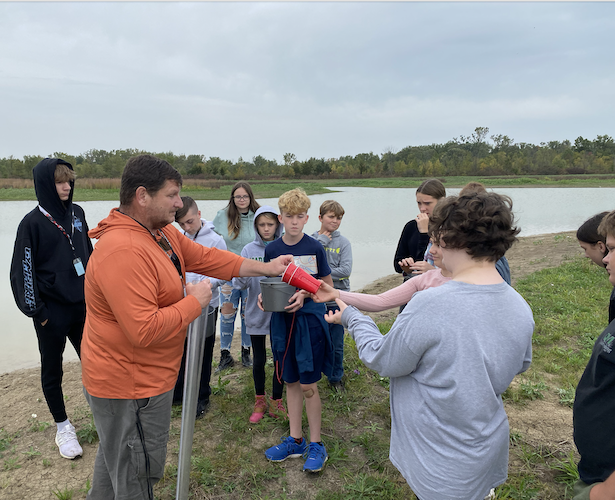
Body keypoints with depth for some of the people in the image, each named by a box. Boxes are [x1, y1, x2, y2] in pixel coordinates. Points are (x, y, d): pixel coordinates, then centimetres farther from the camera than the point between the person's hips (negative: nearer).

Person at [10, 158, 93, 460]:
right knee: (52, 370, 12)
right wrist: (36, 310, -8)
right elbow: (24, 270, -9)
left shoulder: (77, 214, 4)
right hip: (51, 312, -4)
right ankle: (63, 427, 28)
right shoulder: (33, 223, -11)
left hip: (81, 305, 5)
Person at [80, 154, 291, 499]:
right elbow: (145, 330, -36)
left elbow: (205, 257, 6)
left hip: (141, 377, 10)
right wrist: (195, 302, -22)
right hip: (131, 387, -10)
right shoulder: (123, 251, -32)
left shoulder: (162, 232, 1)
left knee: (115, 458, 31)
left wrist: (265, 268, 4)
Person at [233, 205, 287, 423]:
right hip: (256, 313, 1)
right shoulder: (249, 250, -2)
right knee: (259, 359, 11)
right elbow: (239, 283, -7)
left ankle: (276, 401, 29)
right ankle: (260, 401, 32)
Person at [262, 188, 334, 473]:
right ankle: (295, 440, 29)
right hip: (282, 320, 4)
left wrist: (304, 294, -17)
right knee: (291, 382, 14)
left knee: (308, 385, 1)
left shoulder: (314, 248, -7)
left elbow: (328, 285, -1)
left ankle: (315, 445, 19)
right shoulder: (272, 250, 3)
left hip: (309, 318, -4)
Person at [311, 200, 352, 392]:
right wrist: (321, 241, -12)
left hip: (336, 300, -1)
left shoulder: (343, 242, -3)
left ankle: (336, 378, 30)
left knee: (336, 344, 9)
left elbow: (345, 271, -13)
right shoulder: (311, 240, 0)